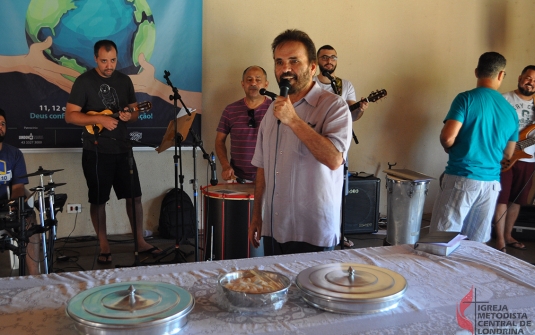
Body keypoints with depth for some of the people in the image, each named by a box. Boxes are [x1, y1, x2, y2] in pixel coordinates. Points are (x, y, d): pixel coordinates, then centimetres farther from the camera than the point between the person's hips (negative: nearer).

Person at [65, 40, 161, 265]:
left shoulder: (124, 80, 8)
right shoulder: (84, 81, -7)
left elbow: (135, 111, 13)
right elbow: (70, 115, -10)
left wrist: (130, 115, -11)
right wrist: (99, 119, -22)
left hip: (122, 149, 4)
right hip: (96, 152, -4)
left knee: (134, 196, 8)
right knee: (98, 200, 5)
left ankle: (140, 242, 21)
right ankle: (104, 246, 19)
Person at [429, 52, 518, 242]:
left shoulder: (466, 98, -7)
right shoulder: (511, 111, 9)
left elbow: (447, 137, -15)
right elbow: (508, 154, 17)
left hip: (462, 179, -5)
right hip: (491, 183, 5)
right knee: (477, 243, 13)